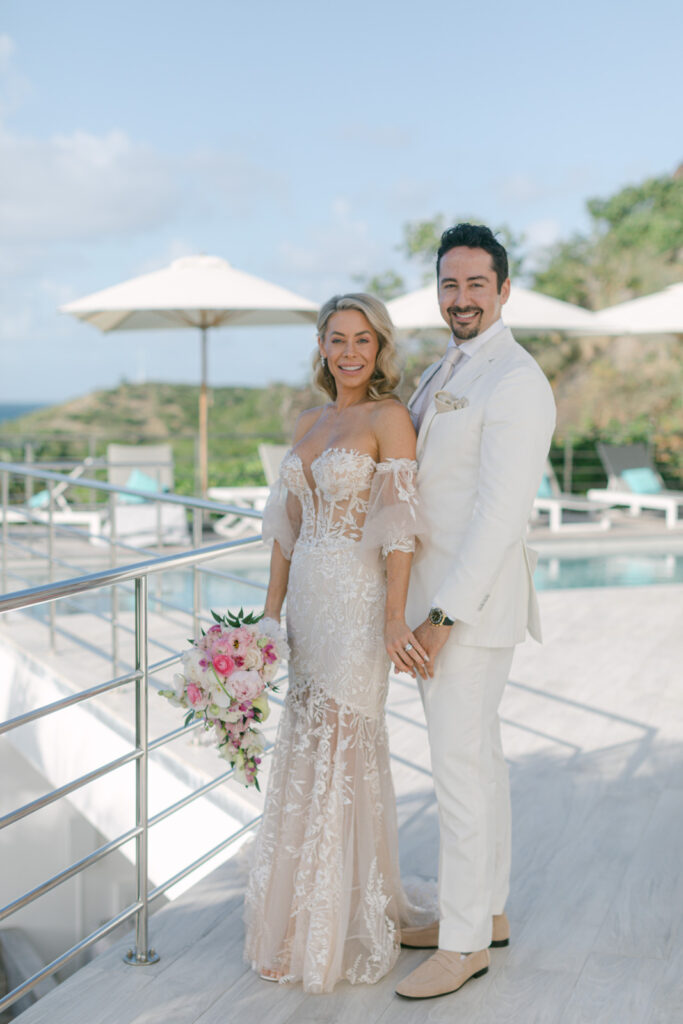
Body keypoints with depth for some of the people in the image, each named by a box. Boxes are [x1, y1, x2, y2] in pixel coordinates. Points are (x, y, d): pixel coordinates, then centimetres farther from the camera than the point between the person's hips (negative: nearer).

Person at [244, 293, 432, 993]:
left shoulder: (389, 419, -7)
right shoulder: (310, 422, 14)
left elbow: (399, 524, -14)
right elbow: (288, 523, 14)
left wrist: (393, 617, -20)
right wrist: (270, 611, 13)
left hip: (357, 601, -7)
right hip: (307, 597, 7)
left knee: (346, 748, 0)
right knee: (304, 749, 12)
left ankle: (352, 924, 18)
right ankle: (304, 916, 29)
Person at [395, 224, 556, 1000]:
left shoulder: (516, 382, -15)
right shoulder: (439, 375, 15)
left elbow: (501, 513, -21)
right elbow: (402, 470, 24)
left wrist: (444, 616, -22)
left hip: (473, 601, -9)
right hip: (434, 594, 9)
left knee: (461, 767, -3)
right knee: (477, 758, 16)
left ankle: (464, 942, 12)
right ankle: (486, 912, 30)